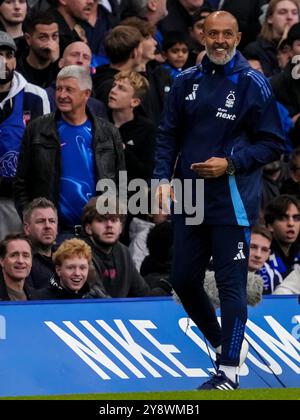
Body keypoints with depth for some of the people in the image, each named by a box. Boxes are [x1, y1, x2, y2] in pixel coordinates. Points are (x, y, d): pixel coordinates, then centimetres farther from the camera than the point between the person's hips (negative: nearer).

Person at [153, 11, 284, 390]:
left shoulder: (252, 84, -5)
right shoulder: (187, 82, 8)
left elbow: (272, 143, -4)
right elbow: (168, 134, 12)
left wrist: (231, 164, -15)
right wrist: (164, 178, -2)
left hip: (232, 203, -5)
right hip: (189, 202, 5)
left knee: (231, 285, -5)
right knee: (184, 281, 10)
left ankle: (229, 371, -1)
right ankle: (220, 342, 33)